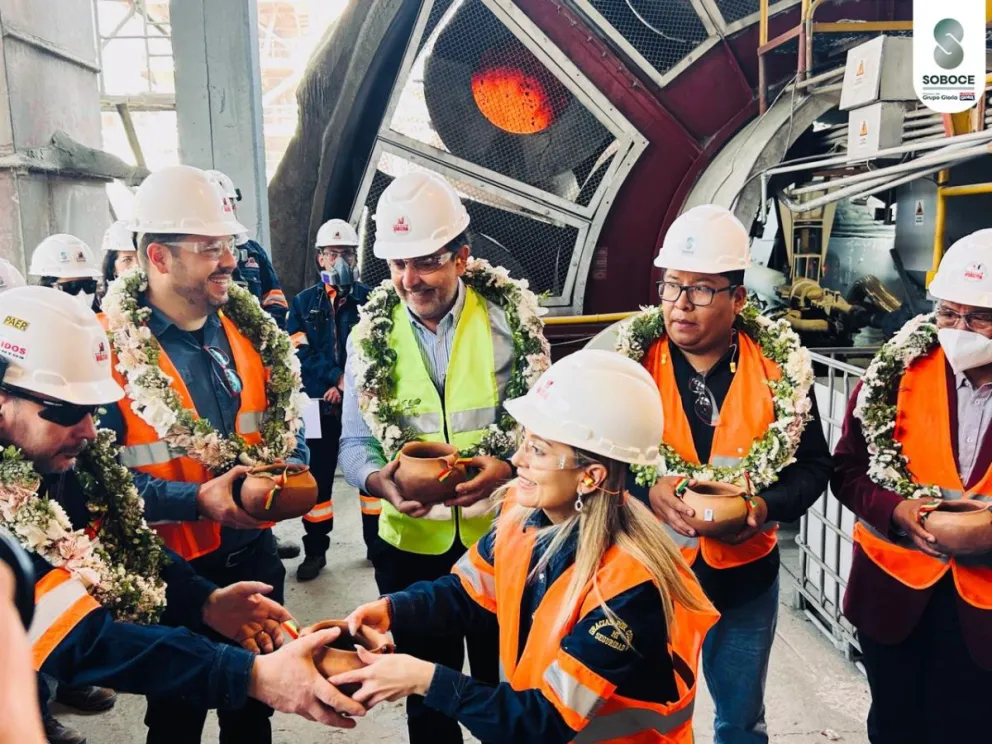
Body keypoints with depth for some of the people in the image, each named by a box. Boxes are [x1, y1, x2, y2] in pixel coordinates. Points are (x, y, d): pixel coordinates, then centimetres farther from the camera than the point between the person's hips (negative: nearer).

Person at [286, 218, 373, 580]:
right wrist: (337, 377, -14)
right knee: (317, 477, 7)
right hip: (320, 404, 1)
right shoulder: (303, 302, 6)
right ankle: (315, 550, 19)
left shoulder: (369, 299, 2)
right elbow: (301, 352, -4)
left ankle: (377, 542, 24)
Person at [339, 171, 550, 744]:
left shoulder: (511, 314, -7)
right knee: (427, 697, 19)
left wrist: (507, 468, -24)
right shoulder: (371, 334, -1)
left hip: (503, 535, -1)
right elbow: (355, 443, 1)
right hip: (413, 543, 2)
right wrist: (381, 480, -21)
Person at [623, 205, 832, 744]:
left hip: (745, 576, 1)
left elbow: (814, 466, -1)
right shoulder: (629, 357, -10)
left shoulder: (781, 364, -8)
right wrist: (647, 491, -25)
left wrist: (766, 507, -19)